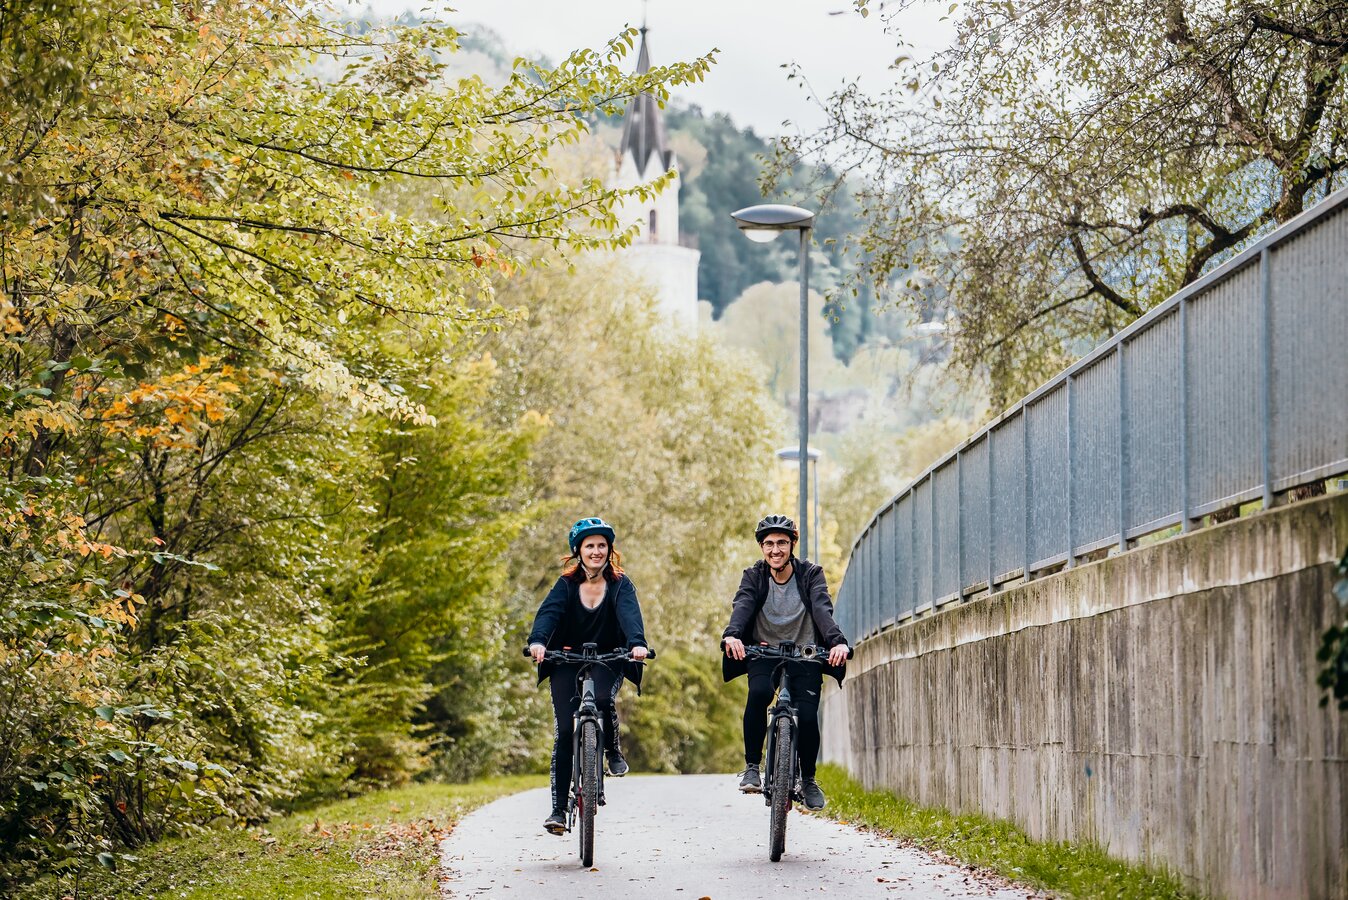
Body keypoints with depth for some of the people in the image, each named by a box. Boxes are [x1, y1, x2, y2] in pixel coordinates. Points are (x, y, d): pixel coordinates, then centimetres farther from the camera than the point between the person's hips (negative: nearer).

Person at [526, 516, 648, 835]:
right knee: (565, 731, -9)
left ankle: (613, 751, -2)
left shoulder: (619, 584, -3)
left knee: (602, 699, -33)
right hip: (567, 664, 1)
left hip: (607, 662, -1)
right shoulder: (566, 585, -2)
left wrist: (637, 643, -43)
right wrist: (537, 641, -40)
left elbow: (629, 614, -22)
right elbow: (549, 612, -19)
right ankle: (558, 809, -5)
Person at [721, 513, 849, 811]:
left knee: (807, 716, -15)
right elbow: (742, 606, -20)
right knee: (759, 692, -31)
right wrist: (731, 636, -42)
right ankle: (752, 767, -20)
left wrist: (837, 642, -41)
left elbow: (822, 609, -21)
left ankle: (808, 779, 10)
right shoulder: (754, 576, -2)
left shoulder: (811, 574, -5)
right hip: (763, 653, 0)